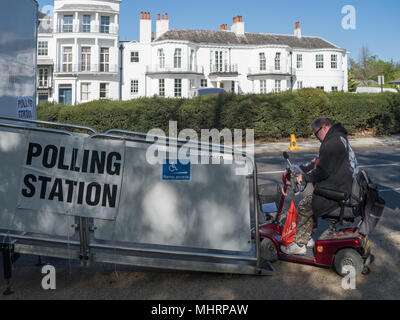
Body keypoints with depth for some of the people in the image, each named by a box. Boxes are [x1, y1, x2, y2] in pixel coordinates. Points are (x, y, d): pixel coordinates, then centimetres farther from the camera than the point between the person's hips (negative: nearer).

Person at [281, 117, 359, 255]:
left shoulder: (332, 143, -21)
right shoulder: (338, 138, 16)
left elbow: (322, 171, -23)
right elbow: (319, 162, 23)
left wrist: (304, 177, -8)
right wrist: (301, 168, 17)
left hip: (336, 192, -11)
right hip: (343, 187, 11)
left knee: (304, 206, -5)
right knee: (311, 202, 20)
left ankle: (299, 244, 5)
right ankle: (307, 238, 26)